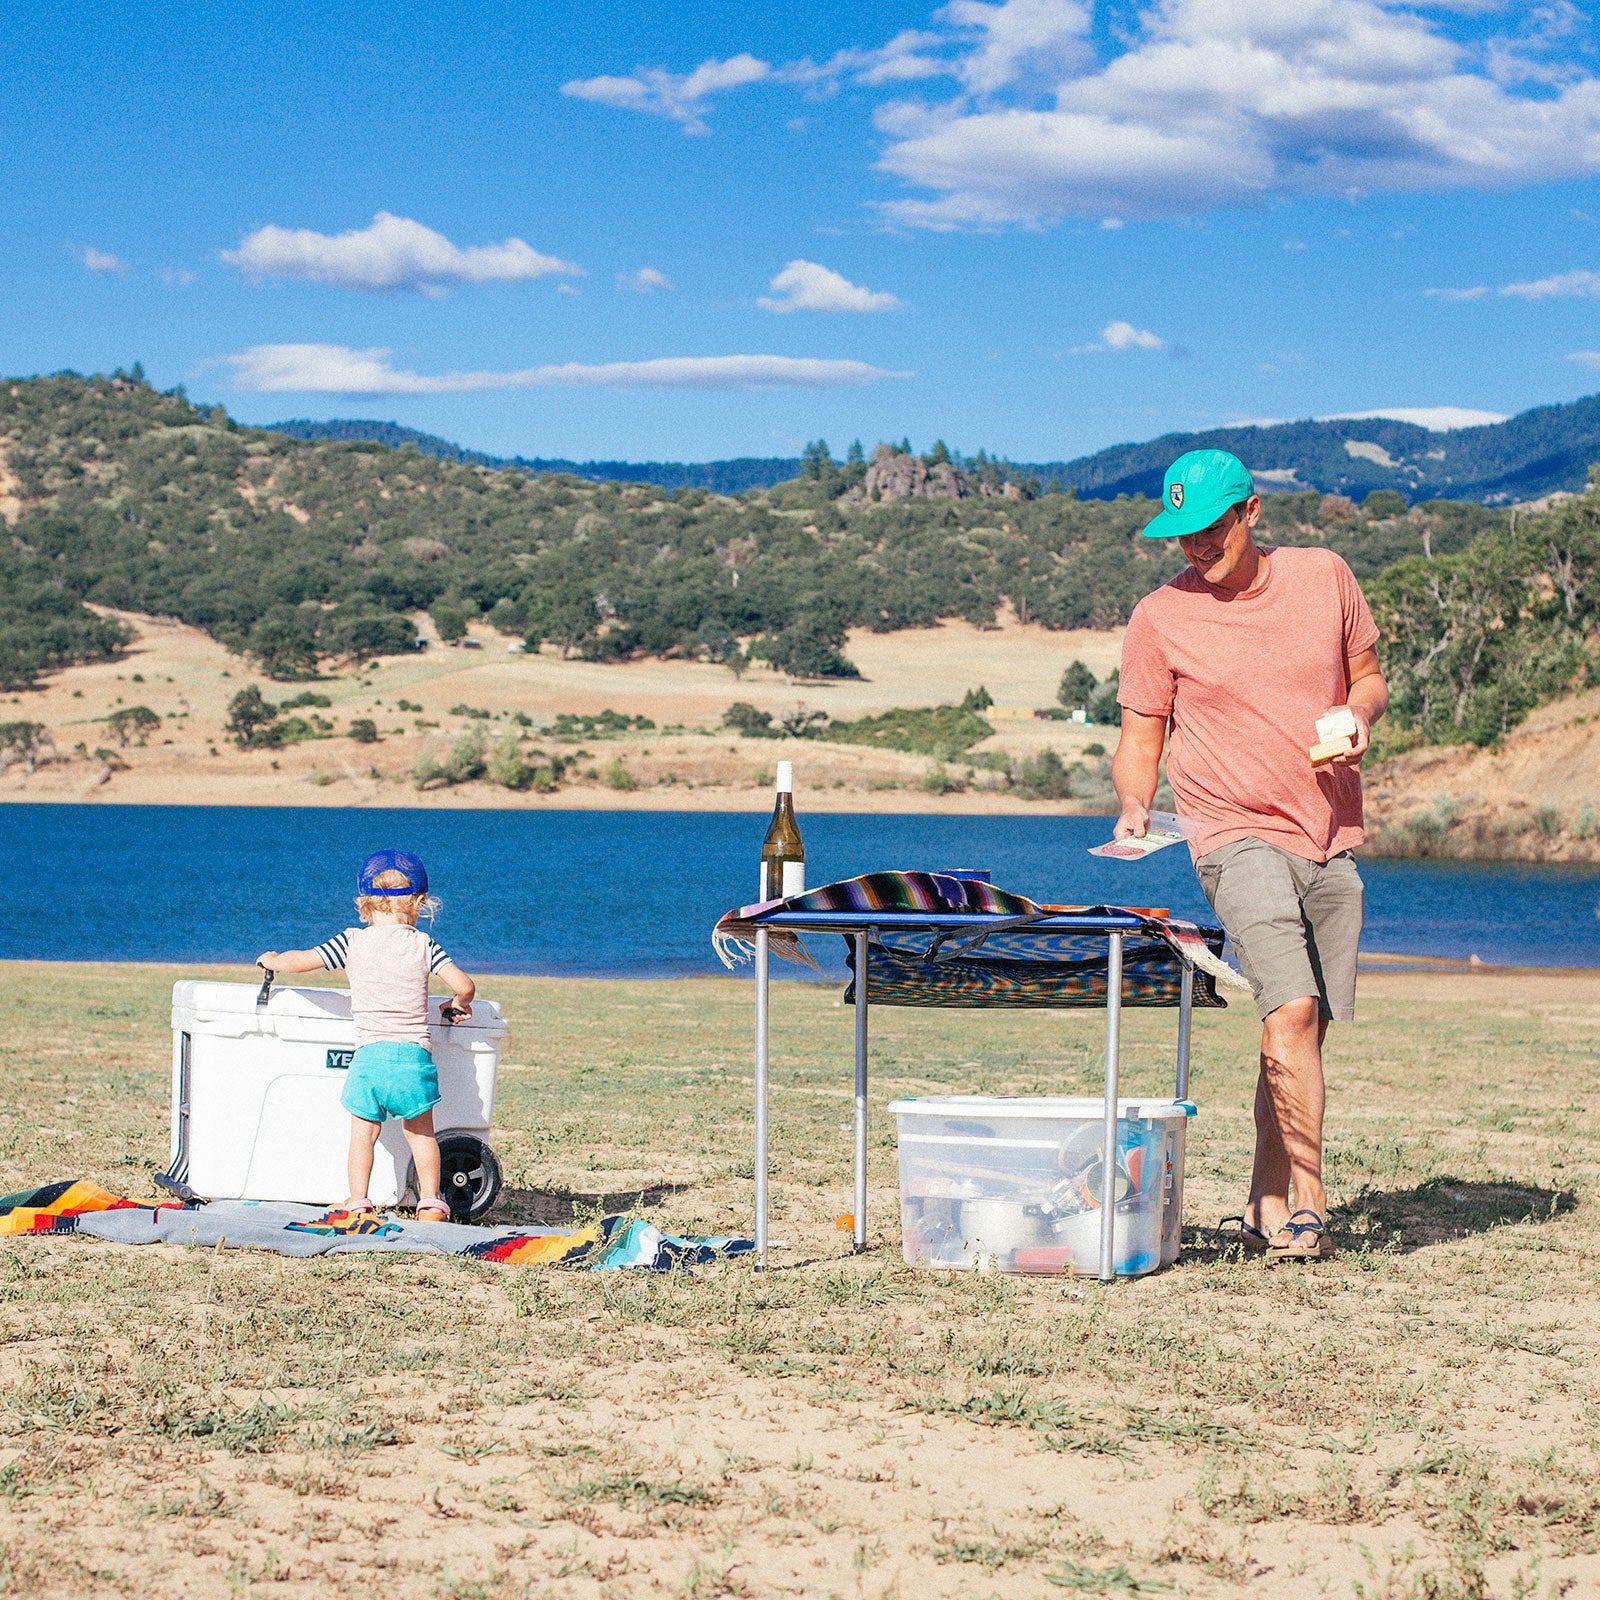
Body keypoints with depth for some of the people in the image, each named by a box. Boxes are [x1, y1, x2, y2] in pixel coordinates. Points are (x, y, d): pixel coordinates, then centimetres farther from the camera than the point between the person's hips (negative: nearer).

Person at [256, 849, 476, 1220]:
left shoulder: (352, 942, 4)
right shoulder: (423, 945, 6)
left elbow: (301, 961, 3)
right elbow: (464, 986, 0)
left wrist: (272, 961, 24)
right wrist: (458, 1005, 22)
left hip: (370, 1054, 0)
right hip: (415, 1056, 1)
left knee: (363, 1133, 13)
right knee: (420, 1132, 15)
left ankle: (358, 1203, 9)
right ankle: (430, 1204, 12)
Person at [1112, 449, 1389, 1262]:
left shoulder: (1324, 576, 4)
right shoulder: (1159, 617, -3)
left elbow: (1368, 676, 15)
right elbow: (1139, 739, 2)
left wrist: (1359, 716, -7)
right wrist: (1133, 808, -16)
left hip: (1331, 837, 4)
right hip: (1237, 835, -4)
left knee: (1306, 1027, 6)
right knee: (1290, 1012, -21)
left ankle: (1266, 1208, 16)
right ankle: (1308, 1201, -16)